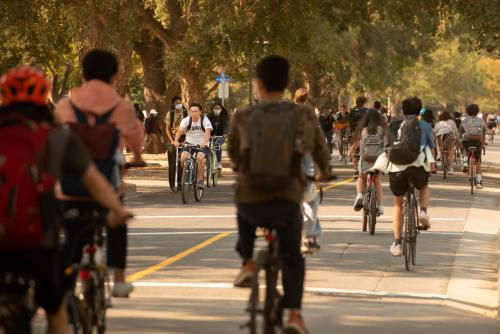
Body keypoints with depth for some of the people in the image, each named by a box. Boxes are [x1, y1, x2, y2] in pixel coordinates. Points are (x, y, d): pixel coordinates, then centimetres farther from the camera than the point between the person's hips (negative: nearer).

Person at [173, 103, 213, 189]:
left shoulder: (205, 120, -14)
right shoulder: (186, 120, -10)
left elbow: (207, 132, -29)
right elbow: (180, 131, -24)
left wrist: (205, 143, -49)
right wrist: (176, 141, -45)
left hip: (202, 144, -2)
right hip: (189, 143, 2)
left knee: (200, 157, -31)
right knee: (183, 157, -25)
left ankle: (200, 180, -15)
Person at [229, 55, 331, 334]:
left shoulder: (244, 117, 1)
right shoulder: (304, 116, 0)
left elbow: (233, 154, 18)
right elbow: (320, 151, 13)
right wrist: (325, 171, 36)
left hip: (251, 199, 1)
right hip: (288, 201, 0)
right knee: (292, 258, 18)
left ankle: (248, 262, 27)